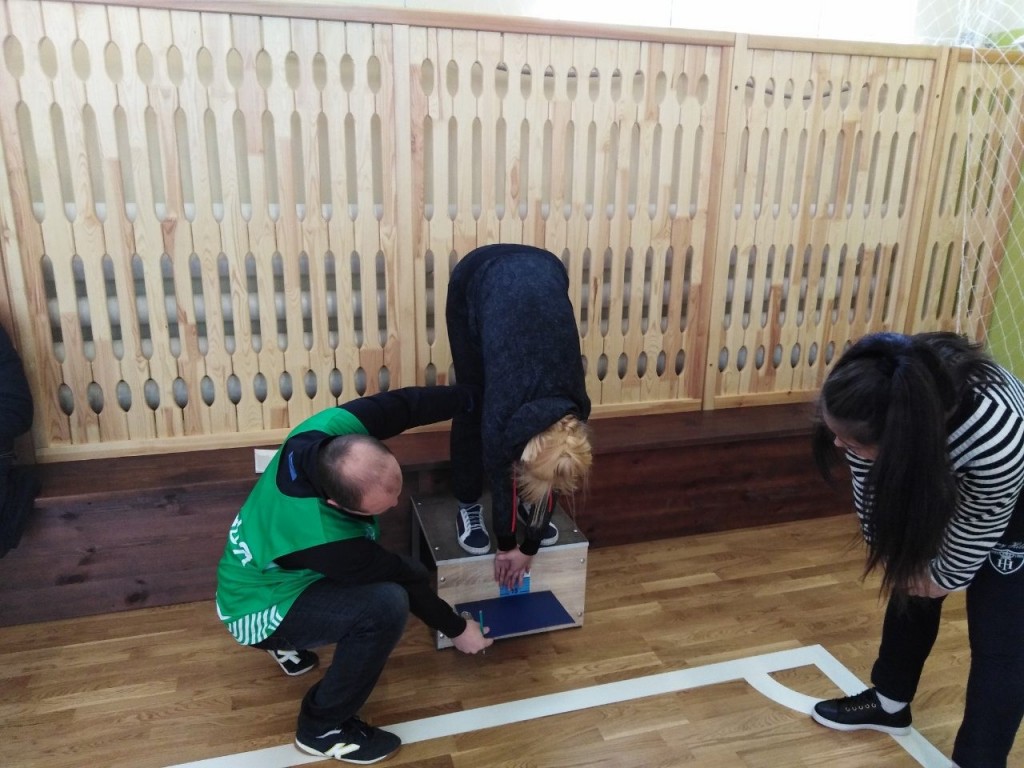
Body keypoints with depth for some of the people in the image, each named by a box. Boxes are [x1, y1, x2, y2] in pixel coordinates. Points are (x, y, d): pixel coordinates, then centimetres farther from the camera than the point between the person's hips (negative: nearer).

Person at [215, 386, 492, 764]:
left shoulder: (335, 430, -29)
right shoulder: (322, 537, -41)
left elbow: (403, 403, -11)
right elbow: (401, 579, -25)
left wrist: (475, 397, -3)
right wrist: (456, 629, -8)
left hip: (268, 564, 8)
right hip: (259, 611, -8)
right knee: (387, 603, -30)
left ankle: (291, 642, 23)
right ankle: (323, 728, -6)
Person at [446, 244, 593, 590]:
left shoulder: (572, 413, -22)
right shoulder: (501, 416, -30)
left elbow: (551, 477, -6)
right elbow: (499, 477, -11)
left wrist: (529, 547, 5)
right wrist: (507, 545, 5)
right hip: (475, 279, -2)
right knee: (473, 408, 0)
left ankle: (528, 503, 19)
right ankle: (468, 507, 18)